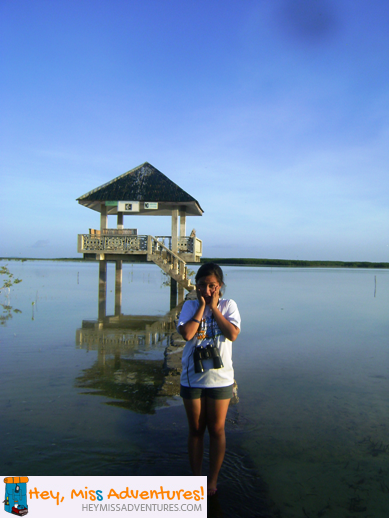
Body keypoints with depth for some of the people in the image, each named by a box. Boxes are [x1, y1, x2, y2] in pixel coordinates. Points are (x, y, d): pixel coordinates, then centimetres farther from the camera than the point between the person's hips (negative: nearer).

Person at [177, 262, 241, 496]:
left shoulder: (228, 305, -3)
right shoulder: (190, 306, -3)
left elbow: (233, 334, -18)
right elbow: (187, 333, -19)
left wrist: (214, 307, -15)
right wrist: (202, 306, -15)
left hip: (220, 379, -1)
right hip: (192, 378, 1)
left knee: (216, 430, 11)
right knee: (196, 430, 15)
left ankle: (213, 480, 29)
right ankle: (196, 478, 33)